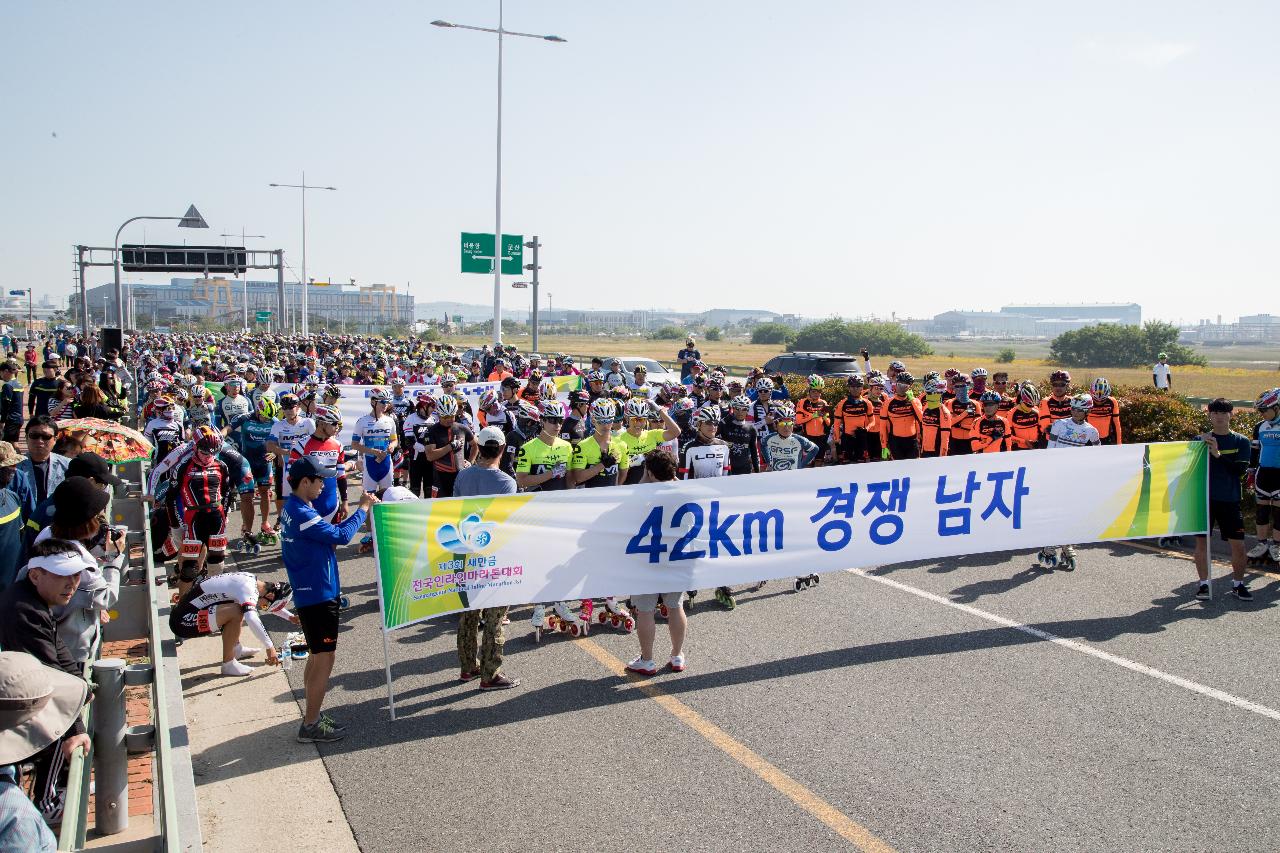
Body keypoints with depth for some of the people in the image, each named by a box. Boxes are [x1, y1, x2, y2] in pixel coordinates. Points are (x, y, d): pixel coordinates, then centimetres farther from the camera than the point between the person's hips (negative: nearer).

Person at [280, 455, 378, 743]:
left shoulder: (292, 509, 10)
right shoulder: (301, 514, -23)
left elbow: (329, 535, 13)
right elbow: (341, 536, -22)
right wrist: (363, 509, -12)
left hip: (311, 594, 11)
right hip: (318, 597, -11)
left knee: (317, 657, 20)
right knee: (324, 660, -2)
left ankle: (313, 715, 29)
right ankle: (311, 726, 7)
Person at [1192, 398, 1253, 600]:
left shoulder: (1240, 441, 3)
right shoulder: (1200, 439, 5)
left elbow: (1241, 469, -9)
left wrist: (1218, 454, -19)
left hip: (1229, 500, 0)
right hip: (1204, 498, 0)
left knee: (1238, 544, 0)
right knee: (1201, 540, 3)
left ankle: (1238, 583, 18)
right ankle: (1204, 583, 14)